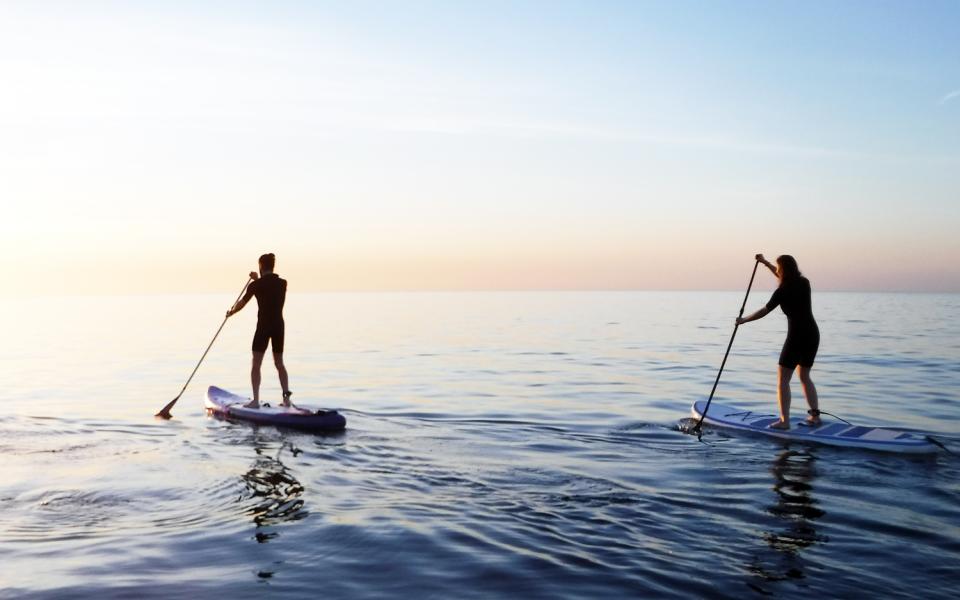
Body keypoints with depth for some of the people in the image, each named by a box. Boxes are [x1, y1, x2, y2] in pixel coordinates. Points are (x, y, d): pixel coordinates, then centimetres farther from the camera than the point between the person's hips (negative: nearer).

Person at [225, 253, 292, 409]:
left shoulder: (256, 285, -8)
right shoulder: (283, 283, 4)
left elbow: (241, 304, 3)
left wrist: (230, 312, 21)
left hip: (264, 326, -4)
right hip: (279, 326, 5)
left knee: (256, 364, 2)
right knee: (279, 363, 15)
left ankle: (255, 400, -4)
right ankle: (286, 397, 9)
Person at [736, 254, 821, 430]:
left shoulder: (782, 291, -12)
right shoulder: (804, 283, 8)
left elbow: (764, 311, -4)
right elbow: (785, 277, 28)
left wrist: (743, 320, 10)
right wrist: (765, 262, 33)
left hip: (797, 337, -8)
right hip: (813, 335, 8)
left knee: (783, 380, 0)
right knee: (804, 376, 21)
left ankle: (784, 420, -3)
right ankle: (815, 415, 18)